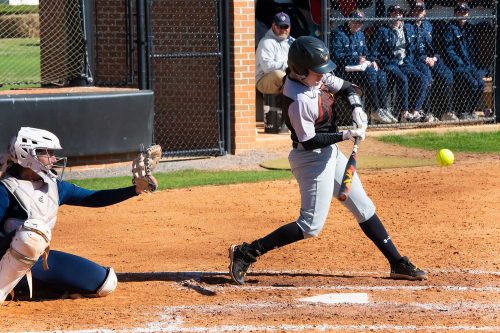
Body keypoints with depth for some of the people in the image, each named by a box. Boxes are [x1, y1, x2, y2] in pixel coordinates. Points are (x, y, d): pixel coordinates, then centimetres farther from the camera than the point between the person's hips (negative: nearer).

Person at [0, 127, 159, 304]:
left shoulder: (55, 186, 7)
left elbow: (94, 198, 9)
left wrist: (136, 189, -2)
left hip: (40, 259, 8)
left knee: (105, 282, 6)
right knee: (33, 232, -39)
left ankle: (32, 284, 14)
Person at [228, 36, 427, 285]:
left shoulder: (318, 77, -2)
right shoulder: (298, 100, -28)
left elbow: (347, 88, 12)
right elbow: (309, 141, -24)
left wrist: (357, 108, -8)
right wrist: (346, 135, -23)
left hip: (330, 153, 10)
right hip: (312, 159, -10)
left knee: (364, 208, 14)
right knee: (311, 226, -10)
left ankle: (398, 264, 23)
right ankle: (246, 253, -5)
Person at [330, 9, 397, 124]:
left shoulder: (360, 34, 21)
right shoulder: (339, 34, -7)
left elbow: (365, 53, 27)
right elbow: (336, 56, -16)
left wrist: (371, 61, 4)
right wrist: (356, 59, -19)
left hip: (361, 66, 8)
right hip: (345, 69, -8)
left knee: (381, 75, -16)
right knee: (370, 73, -30)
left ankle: (383, 110, -18)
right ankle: (375, 112, -28)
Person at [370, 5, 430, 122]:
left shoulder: (406, 31, 20)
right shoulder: (382, 31, 4)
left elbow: (411, 50, 25)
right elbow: (374, 51, -1)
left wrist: (407, 61, 7)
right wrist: (387, 61, -11)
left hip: (405, 63, 5)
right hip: (390, 64, -5)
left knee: (423, 79, -19)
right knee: (403, 79, -34)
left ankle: (415, 111, -23)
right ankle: (404, 113, -33)